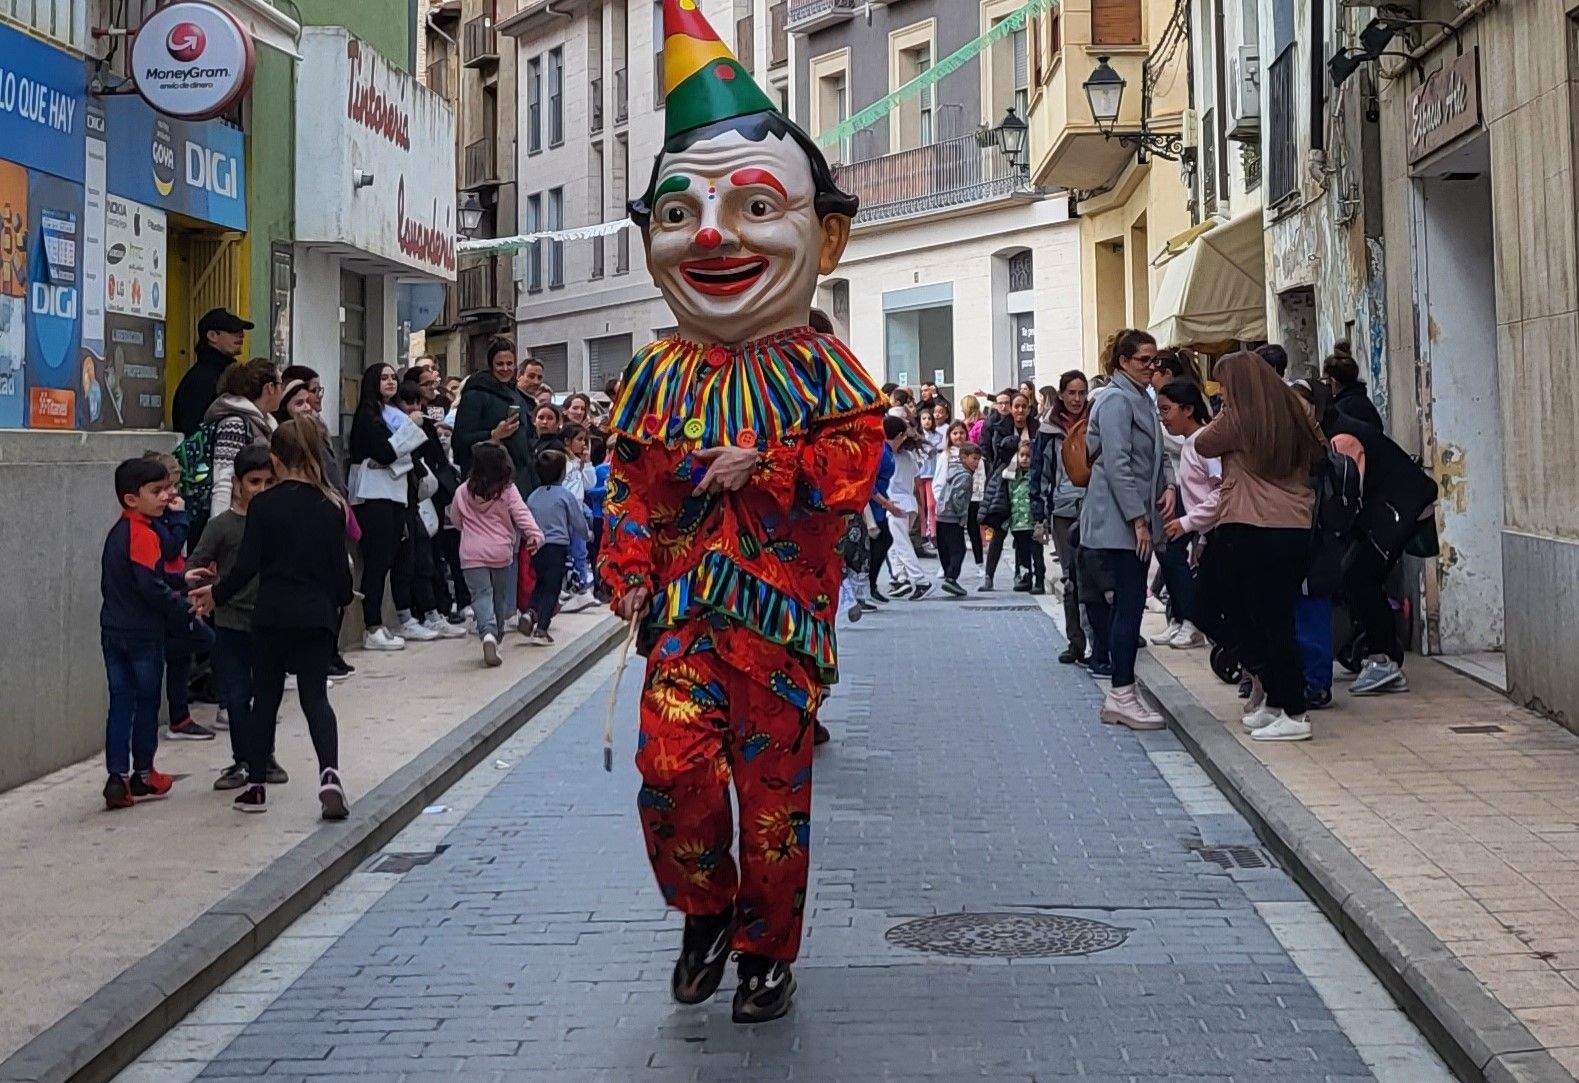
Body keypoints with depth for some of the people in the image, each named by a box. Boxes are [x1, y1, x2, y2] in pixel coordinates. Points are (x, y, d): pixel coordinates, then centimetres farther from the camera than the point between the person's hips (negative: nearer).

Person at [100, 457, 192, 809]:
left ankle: (117, 777, 1)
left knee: (120, 702, 7)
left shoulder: (116, 532, 12)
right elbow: (151, 586, -24)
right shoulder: (144, 535, -17)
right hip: (144, 632, -7)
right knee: (147, 702, 7)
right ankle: (143, 775, 19)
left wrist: (181, 581, 19)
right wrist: (183, 608, -13)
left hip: (113, 631, 8)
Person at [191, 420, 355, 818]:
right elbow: (340, 565, 4)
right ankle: (329, 772, -19)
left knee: (266, 695, 11)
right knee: (315, 696, 4)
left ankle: (256, 785, 14)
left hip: (272, 613, -1)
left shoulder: (263, 505, -6)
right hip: (318, 614, 1)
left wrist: (217, 595, 8)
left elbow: (247, 565, -7)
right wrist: (341, 600, 21)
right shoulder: (332, 506, 0)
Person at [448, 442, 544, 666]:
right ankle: (497, 632, 26)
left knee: (481, 594, -4)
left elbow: (456, 520, 13)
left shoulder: (463, 492, 1)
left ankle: (487, 633, -28)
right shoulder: (508, 490, -4)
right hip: (501, 551, 0)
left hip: (472, 554, 0)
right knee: (500, 593, 17)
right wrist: (535, 535, -14)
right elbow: (522, 514, -12)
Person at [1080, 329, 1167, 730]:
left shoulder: (1141, 399, 18)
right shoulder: (1117, 400, -12)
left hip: (1134, 519, 10)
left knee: (1128, 604, 10)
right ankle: (1122, 695, -7)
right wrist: (1138, 519, -21)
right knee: (1130, 603, -10)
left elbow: (1152, 457, 25)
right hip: (1118, 520, -10)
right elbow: (1117, 464, -19)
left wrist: (1167, 488, 5)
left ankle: (1119, 695, 14)